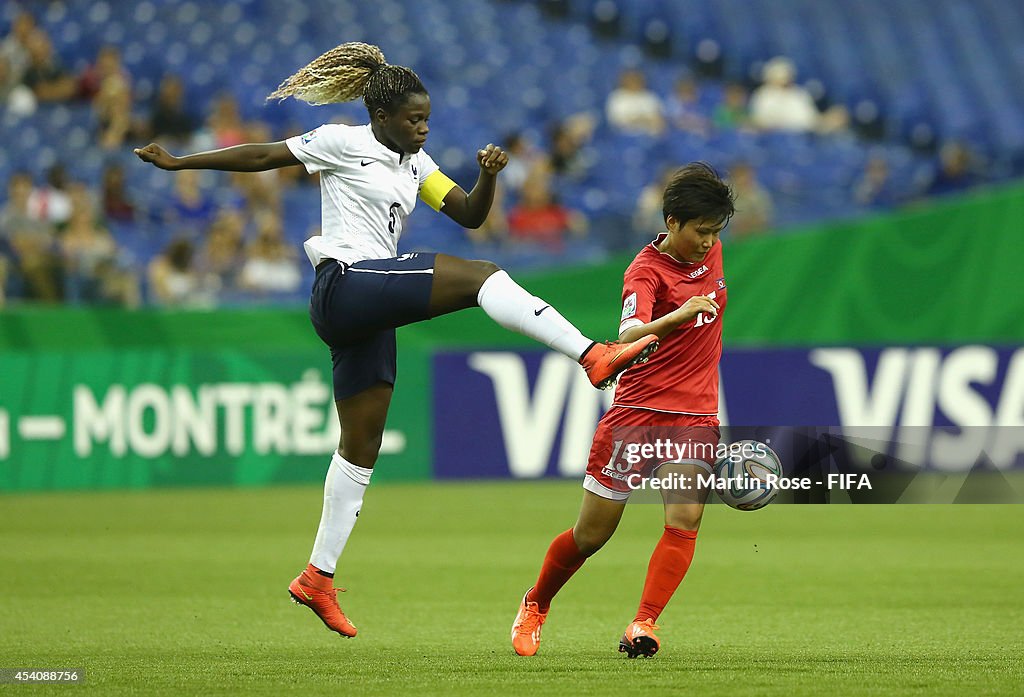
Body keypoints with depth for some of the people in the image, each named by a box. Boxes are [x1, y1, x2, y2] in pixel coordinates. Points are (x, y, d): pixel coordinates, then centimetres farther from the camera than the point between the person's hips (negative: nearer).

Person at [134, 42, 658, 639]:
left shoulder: (415, 164, 20)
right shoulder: (342, 143, -1)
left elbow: (469, 215, 15)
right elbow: (259, 156, 5)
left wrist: (489, 177, -6)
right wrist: (177, 163, 7)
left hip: (370, 312, 9)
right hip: (347, 283, -9)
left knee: (362, 445, 9)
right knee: (481, 275, -22)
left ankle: (319, 577, 14)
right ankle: (593, 356, -34)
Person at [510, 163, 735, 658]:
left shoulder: (710, 251, 6)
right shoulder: (646, 271, -15)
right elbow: (628, 339, -35)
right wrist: (680, 315, -51)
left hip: (695, 416, 5)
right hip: (638, 410, -5)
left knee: (684, 520, -18)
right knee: (591, 533, 4)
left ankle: (643, 626, -18)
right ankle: (535, 605, 29)